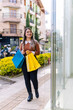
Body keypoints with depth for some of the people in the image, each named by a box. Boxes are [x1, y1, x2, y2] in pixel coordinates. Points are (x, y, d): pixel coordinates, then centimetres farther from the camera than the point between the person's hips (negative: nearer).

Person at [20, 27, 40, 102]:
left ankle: (36, 90, 28)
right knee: (27, 79, 5)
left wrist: (31, 52, -14)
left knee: (33, 78, -5)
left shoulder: (35, 42, 4)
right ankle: (30, 95, 19)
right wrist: (22, 52, -7)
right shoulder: (22, 43, 11)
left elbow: (38, 52, 2)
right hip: (25, 62, 3)